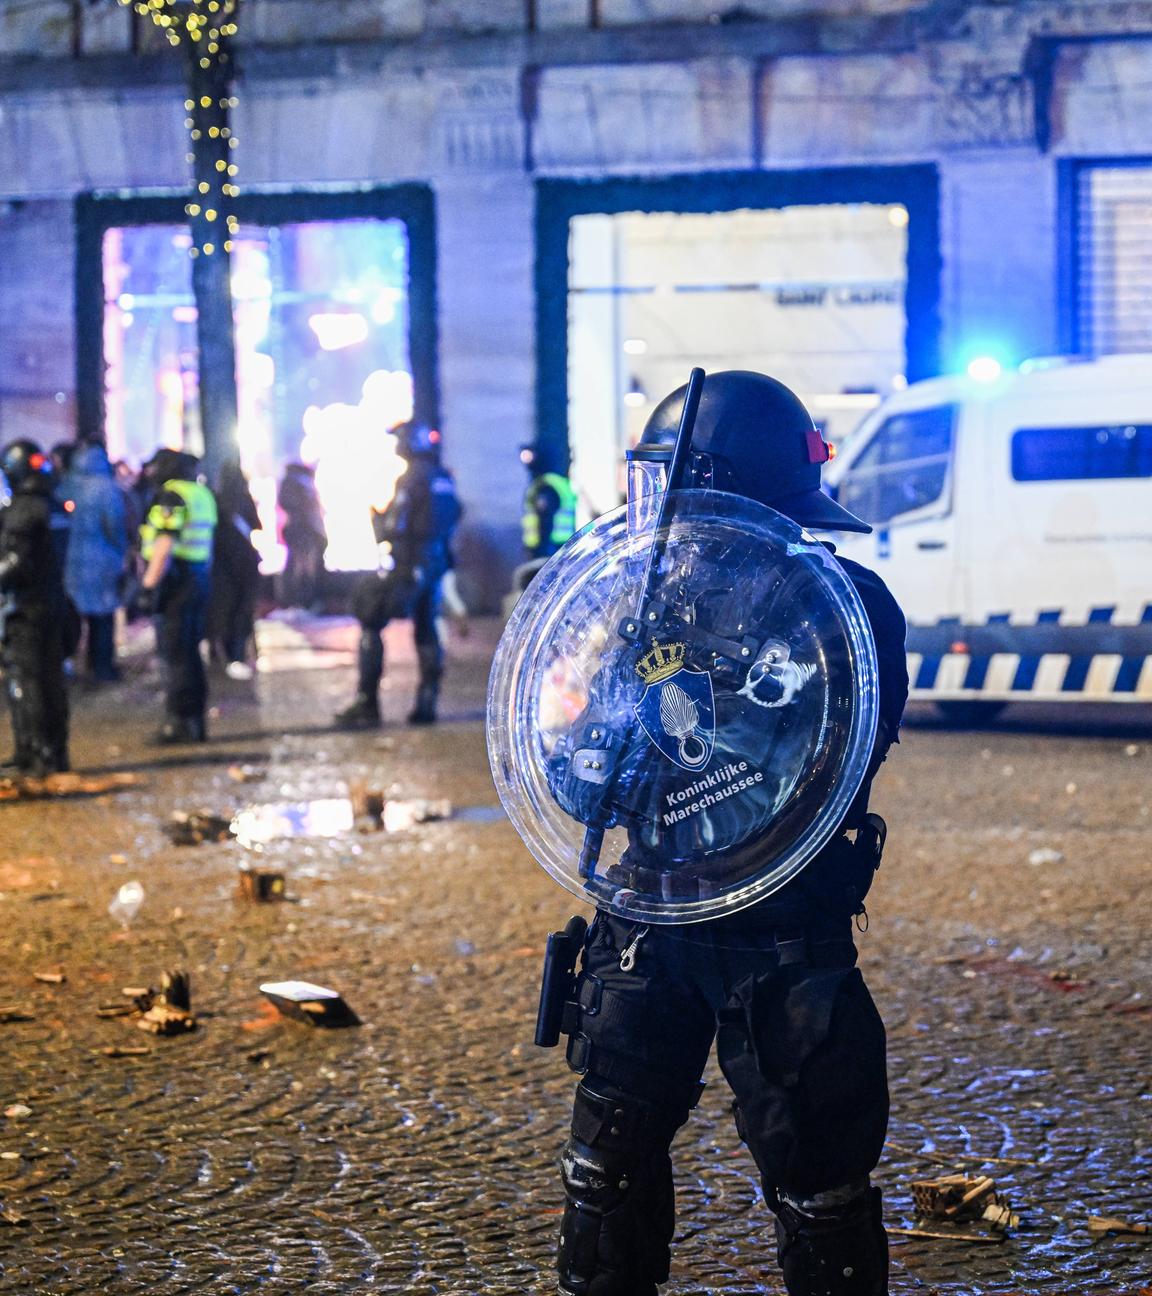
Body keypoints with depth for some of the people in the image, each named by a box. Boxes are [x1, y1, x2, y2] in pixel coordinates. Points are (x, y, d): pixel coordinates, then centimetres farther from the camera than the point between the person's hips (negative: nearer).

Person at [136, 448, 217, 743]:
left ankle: (180, 722, -5)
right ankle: (195, 723, 18)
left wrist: (149, 585, -19)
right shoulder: (202, 494, 14)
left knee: (175, 655, -5)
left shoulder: (171, 496, -13)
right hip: (199, 580, 9)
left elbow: (165, 544, -20)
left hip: (176, 580, -9)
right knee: (190, 653, 14)